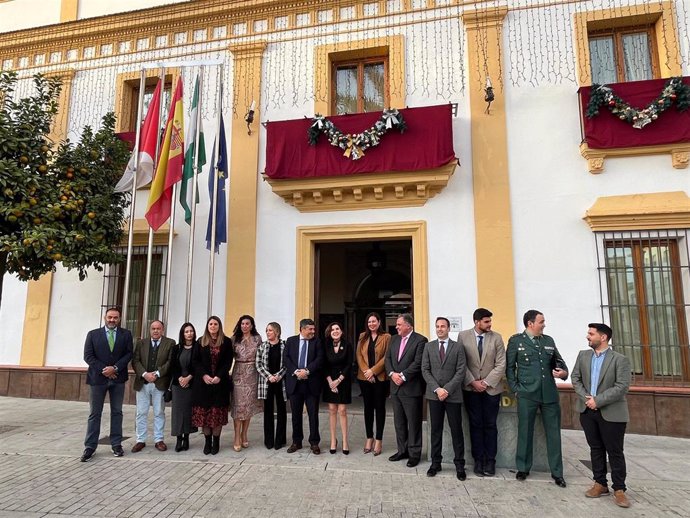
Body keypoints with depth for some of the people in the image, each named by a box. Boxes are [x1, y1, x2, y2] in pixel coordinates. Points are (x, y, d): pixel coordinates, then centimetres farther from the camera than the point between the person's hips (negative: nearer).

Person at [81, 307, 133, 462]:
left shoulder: (126, 334, 4)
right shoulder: (93, 334, 3)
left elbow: (128, 354, -1)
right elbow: (88, 356, -3)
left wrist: (115, 368, -13)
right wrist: (103, 370, -12)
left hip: (118, 378, 1)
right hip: (98, 378, -1)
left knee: (117, 412, 8)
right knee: (94, 414, 4)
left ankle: (116, 444, 16)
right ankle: (90, 447, 12)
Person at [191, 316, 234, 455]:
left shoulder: (226, 342, 3)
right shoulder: (201, 342, 8)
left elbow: (228, 361, -1)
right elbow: (195, 361, 3)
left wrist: (219, 376, -13)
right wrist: (204, 375, -10)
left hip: (220, 382, -1)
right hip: (203, 382, 2)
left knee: (218, 412, 0)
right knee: (203, 412, 2)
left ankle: (216, 441, 11)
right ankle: (207, 441, 14)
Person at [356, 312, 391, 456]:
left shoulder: (386, 337, -3)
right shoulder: (363, 337, 9)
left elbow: (386, 357, -9)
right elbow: (359, 355, 4)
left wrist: (373, 370, -14)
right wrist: (366, 371, -9)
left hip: (380, 378, -3)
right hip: (364, 378, 4)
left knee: (380, 407, 4)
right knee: (368, 407, 10)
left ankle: (379, 440, 11)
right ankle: (369, 438, 20)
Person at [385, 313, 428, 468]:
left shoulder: (420, 340, -10)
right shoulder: (394, 339, 11)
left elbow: (418, 363, -17)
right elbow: (388, 359, 9)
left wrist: (403, 376, -17)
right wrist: (392, 373, -8)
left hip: (411, 388, -7)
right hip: (396, 387, 7)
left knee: (413, 422, 4)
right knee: (399, 421, 15)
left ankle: (414, 453, 15)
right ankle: (402, 450, 27)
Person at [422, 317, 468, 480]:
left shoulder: (458, 347, 1)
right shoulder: (429, 346, 7)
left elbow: (461, 372, -5)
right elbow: (425, 370, 1)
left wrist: (447, 389, -13)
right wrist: (437, 389, -10)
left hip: (453, 395, -2)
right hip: (434, 394, 2)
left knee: (456, 430, 4)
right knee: (436, 430, 9)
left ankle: (459, 465, 15)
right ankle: (435, 463, 19)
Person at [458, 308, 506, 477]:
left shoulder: (496, 338, -2)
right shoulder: (463, 336, -3)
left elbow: (501, 364, -4)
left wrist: (486, 382, -10)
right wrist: (473, 382, -9)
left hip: (492, 388, 0)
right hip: (471, 388, 0)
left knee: (490, 425, 6)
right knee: (475, 425, 6)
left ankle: (490, 461, 16)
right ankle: (479, 460, 16)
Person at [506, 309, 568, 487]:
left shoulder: (549, 341, 11)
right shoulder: (516, 340, -1)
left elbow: (559, 361, 16)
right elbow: (509, 366, 0)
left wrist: (564, 372, -6)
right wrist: (515, 388, -5)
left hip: (550, 393, 3)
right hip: (527, 394, -3)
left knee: (553, 433, 8)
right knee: (525, 432, 7)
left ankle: (557, 472, 21)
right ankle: (523, 468, 22)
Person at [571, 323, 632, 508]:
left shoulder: (620, 359, -8)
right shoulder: (583, 355, 8)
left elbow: (622, 386, -15)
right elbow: (575, 378, 6)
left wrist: (598, 401, -18)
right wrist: (586, 398, -9)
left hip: (611, 413, -4)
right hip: (587, 410, 4)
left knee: (615, 451, 4)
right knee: (596, 449, 12)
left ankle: (619, 489, 16)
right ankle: (600, 484, 24)